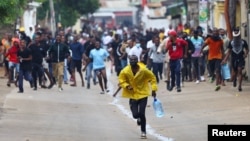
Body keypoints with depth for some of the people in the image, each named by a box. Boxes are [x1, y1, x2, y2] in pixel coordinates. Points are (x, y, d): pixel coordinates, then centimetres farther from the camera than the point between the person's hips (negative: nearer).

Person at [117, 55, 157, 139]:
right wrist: (127, 86, -21)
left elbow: (152, 78, -4)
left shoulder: (143, 70, -17)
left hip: (143, 94, -2)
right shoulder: (125, 71, -13)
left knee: (141, 113, -9)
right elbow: (121, 81, -1)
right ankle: (139, 118, 36)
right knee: (135, 114, -5)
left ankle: (143, 132, 13)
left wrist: (153, 89, -7)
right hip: (132, 95, 2)